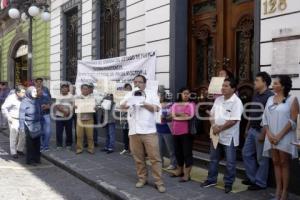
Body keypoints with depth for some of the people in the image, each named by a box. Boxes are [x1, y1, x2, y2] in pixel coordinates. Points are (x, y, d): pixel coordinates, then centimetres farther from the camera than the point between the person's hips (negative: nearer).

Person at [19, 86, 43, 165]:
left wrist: (41, 123, 15)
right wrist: (22, 127, -11)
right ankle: (30, 160, 10)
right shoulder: (25, 102, -7)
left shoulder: (36, 102, 10)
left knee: (37, 142, 7)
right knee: (30, 143, 1)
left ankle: (37, 158, 19)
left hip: (37, 125, 5)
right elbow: (22, 115, -8)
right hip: (29, 126, -5)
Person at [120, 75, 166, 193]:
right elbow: (122, 106, -2)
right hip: (134, 131, 3)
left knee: (154, 157, -3)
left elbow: (156, 108, -4)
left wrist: (144, 104, -12)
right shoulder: (129, 95, 13)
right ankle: (142, 178, 22)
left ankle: (159, 181, 3)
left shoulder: (151, 95, 7)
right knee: (138, 157, 9)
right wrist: (128, 103, -22)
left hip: (149, 131, -2)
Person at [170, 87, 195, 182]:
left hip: (186, 131, -5)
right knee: (178, 152, 15)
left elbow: (190, 116, -13)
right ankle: (179, 170, 30)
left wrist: (178, 114, -5)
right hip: (176, 131, 5)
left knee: (187, 152, -2)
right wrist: (184, 115, -10)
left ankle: (187, 174, 3)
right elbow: (173, 116, -1)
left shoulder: (191, 104, 0)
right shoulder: (175, 104, 12)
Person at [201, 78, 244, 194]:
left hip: (229, 136, -7)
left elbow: (234, 120, -22)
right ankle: (211, 180, 31)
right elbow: (212, 114, 11)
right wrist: (214, 125, -8)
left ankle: (228, 183, 20)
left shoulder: (236, 102, -16)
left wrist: (220, 128, -16)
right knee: (213, 159, 17)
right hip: (216, 135, 7)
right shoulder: (218, 99, 6)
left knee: (230, 162, 6)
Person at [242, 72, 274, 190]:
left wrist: (263, 133, -21)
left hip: (261, 131, -9)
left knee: (261, 158, 3)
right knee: (247, 154, 14)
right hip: (252, 130, 9)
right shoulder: (255, 96, 12)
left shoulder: (269, 96, -15)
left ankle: (260, 183, 15)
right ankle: (252, 178, 28)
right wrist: (247, 128, 20)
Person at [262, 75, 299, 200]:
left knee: (284, 163, 0)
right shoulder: (270, 99, 10)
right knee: (276, 163, 8)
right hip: (271, 137, 5)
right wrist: (269, 134, -6)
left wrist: (280, 136, -14)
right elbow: (265, 118, 8)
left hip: (285, 137, -5)